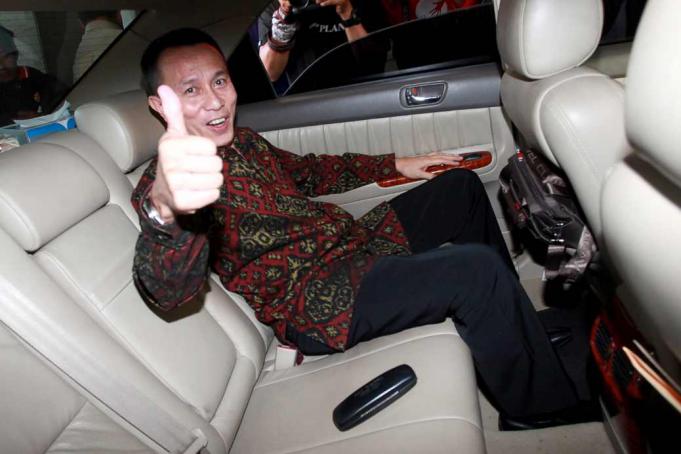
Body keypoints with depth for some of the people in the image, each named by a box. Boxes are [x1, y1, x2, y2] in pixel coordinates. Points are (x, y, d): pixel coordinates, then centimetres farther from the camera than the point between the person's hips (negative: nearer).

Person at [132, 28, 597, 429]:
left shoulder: (241, 141, 10)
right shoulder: (167, 184, -17)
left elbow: (304, 170, 25)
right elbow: (169, 289, -37)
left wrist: (395, 165, 23)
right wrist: (167, 209, -61)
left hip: (355, 240, 10)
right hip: (315, 301, -9)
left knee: (461, 185, 17)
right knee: (477, 270, -25)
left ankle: (509, 313, 32)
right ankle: (544, 406, 2)